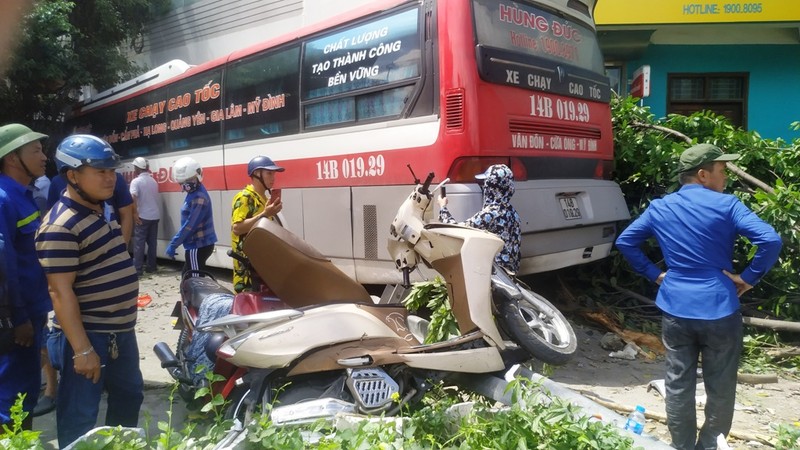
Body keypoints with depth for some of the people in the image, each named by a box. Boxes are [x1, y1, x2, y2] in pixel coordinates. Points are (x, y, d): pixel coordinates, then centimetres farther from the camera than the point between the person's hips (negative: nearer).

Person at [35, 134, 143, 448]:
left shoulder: (103, 210, 8)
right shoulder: (60, 225, -21)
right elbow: (61, 292, -23)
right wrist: (82, 349, -24)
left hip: (121, 330, 9)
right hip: (88, 336, -9)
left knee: (129, 397, 23)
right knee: (80, 417, 5)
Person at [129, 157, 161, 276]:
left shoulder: (136, 181, -10)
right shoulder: (153, 181, 11)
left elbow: (133, 198, -22)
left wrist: (135, 213, -19)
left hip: (143, 216, -6)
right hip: (155, 215, 6)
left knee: (139, 243, -2)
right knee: (152, 242, 12)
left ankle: (138, 269, -2)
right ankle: (151, 267, 17)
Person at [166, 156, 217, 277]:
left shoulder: (199, 197, -20)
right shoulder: (193, 193, 12)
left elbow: (190, 225, -23)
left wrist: (173, 244, -18)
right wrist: (175, 242, 17)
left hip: (198, 246, -10)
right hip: (198, 244, 10)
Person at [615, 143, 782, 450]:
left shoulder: (659, 208, 4)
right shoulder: (726, 205, -8)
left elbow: (625, 242, 9)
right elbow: (771, 241, -18)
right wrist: (749, 277, -6)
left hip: (675, 310, 3)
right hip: (719, 310, -3)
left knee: (678, 385, 12)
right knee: (720, 388, 13)